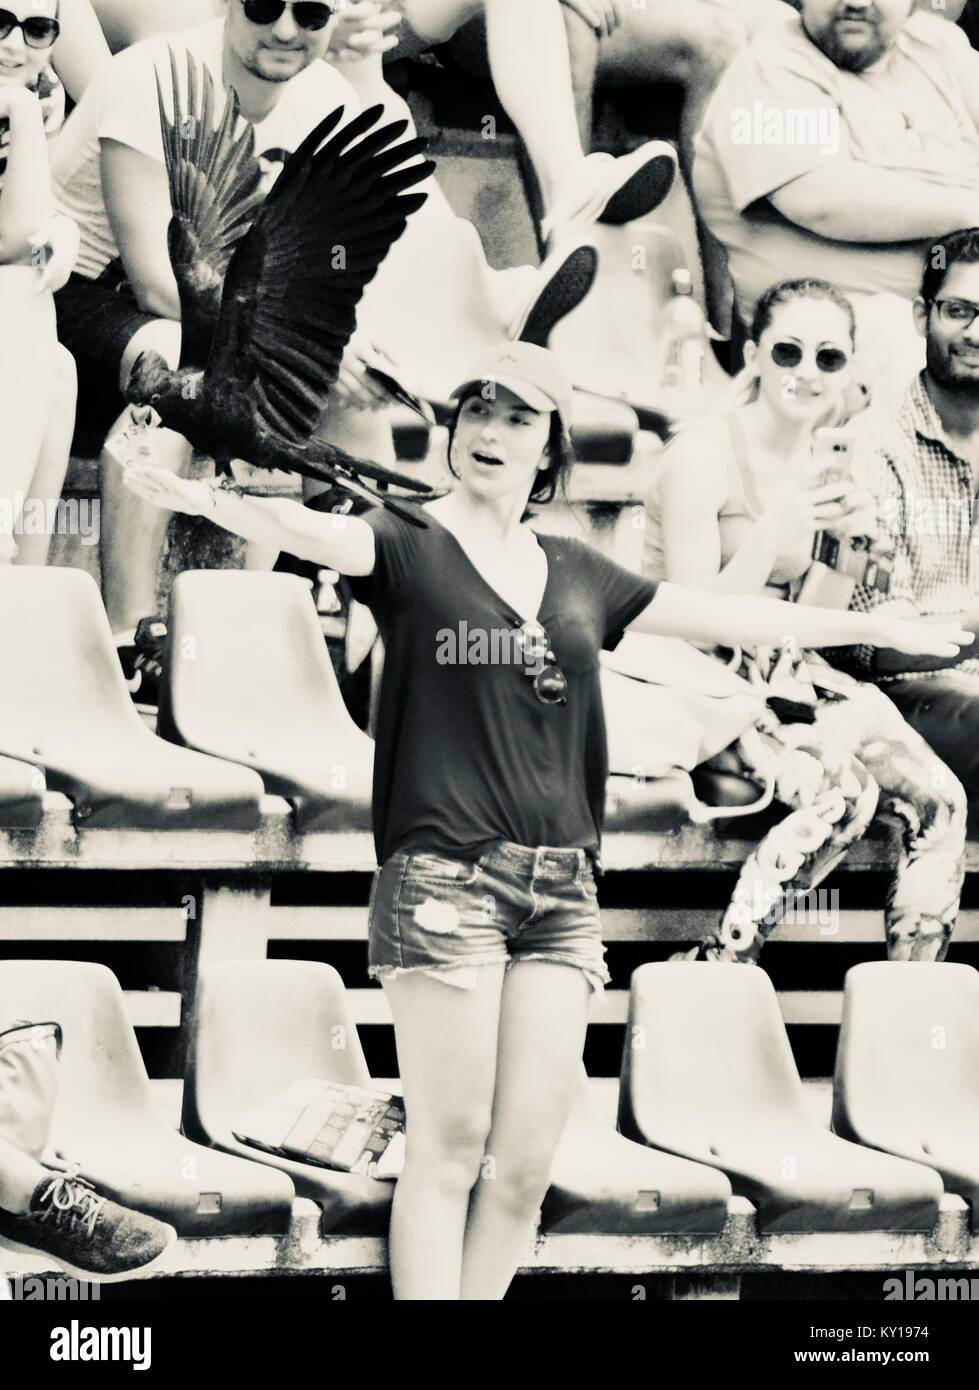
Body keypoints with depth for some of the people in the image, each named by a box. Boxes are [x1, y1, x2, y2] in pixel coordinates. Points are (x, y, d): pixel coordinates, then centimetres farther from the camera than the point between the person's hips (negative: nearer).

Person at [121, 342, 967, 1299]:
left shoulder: (579, 576, 16)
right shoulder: (409, 550, 2)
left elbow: (724, 615, 24)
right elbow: (308, 532, -18)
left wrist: (878, 628, 29)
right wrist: (207, 499, -39)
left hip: (563, 889, 5)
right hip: (444, 879, -4)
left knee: (527, 1159, 3)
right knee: (450, 1147, -4)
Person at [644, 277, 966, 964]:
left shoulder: (826, 462, 8)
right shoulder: (704, 455, -14)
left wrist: (851, 544, -5)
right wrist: (775, 533, -27)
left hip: (784, 676, 7)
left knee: (939, 799, -9)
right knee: (843, 792, -28)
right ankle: (717, 969, -16)